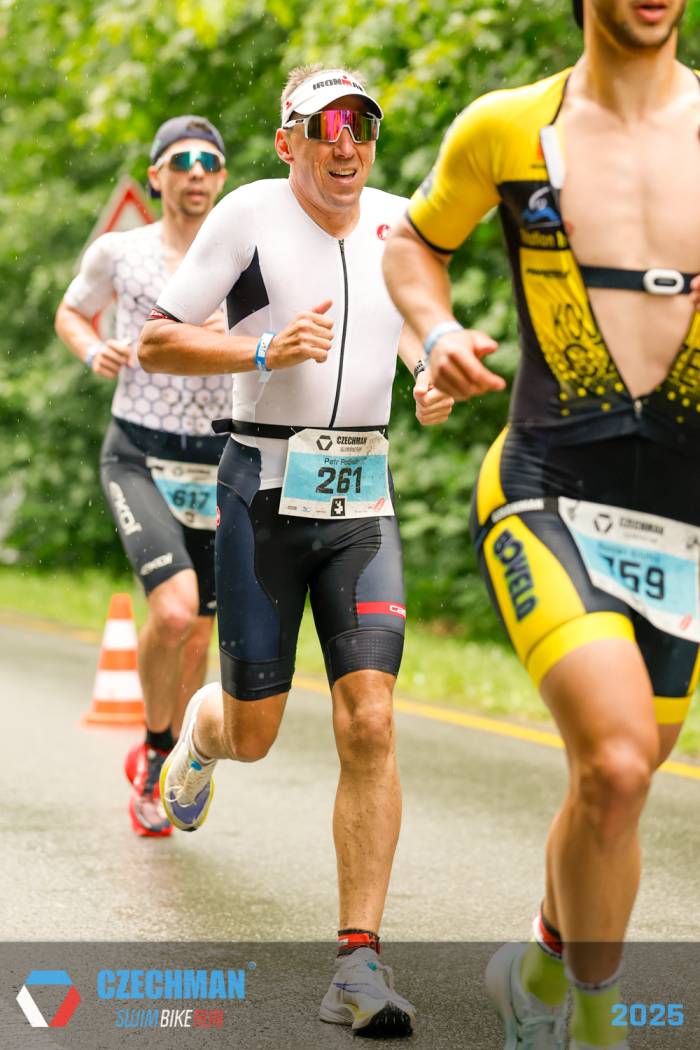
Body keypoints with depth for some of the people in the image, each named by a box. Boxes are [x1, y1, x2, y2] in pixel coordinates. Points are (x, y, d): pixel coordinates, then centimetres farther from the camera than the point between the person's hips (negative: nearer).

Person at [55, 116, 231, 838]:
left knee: (197, 640, 7)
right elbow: (70, 313, 18)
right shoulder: (119, 252, 1)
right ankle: (153, 749, 1)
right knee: (174, 607, -25)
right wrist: (93, 351, -2)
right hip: (137, 456, -2)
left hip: (213, 464, 3)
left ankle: (162, 773, 32)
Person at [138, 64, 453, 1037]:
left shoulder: (398, 220, 7)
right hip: (266, 490, -3)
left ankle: (360, 960, -8)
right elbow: (155, 342, -5)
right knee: (253, 736, 4)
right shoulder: (249, 215, -7)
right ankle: (199, 732, 44)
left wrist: (435, 380, 2)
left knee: (369, 725, -11)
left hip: (363, 495, 3)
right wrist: (265, 351, -19)